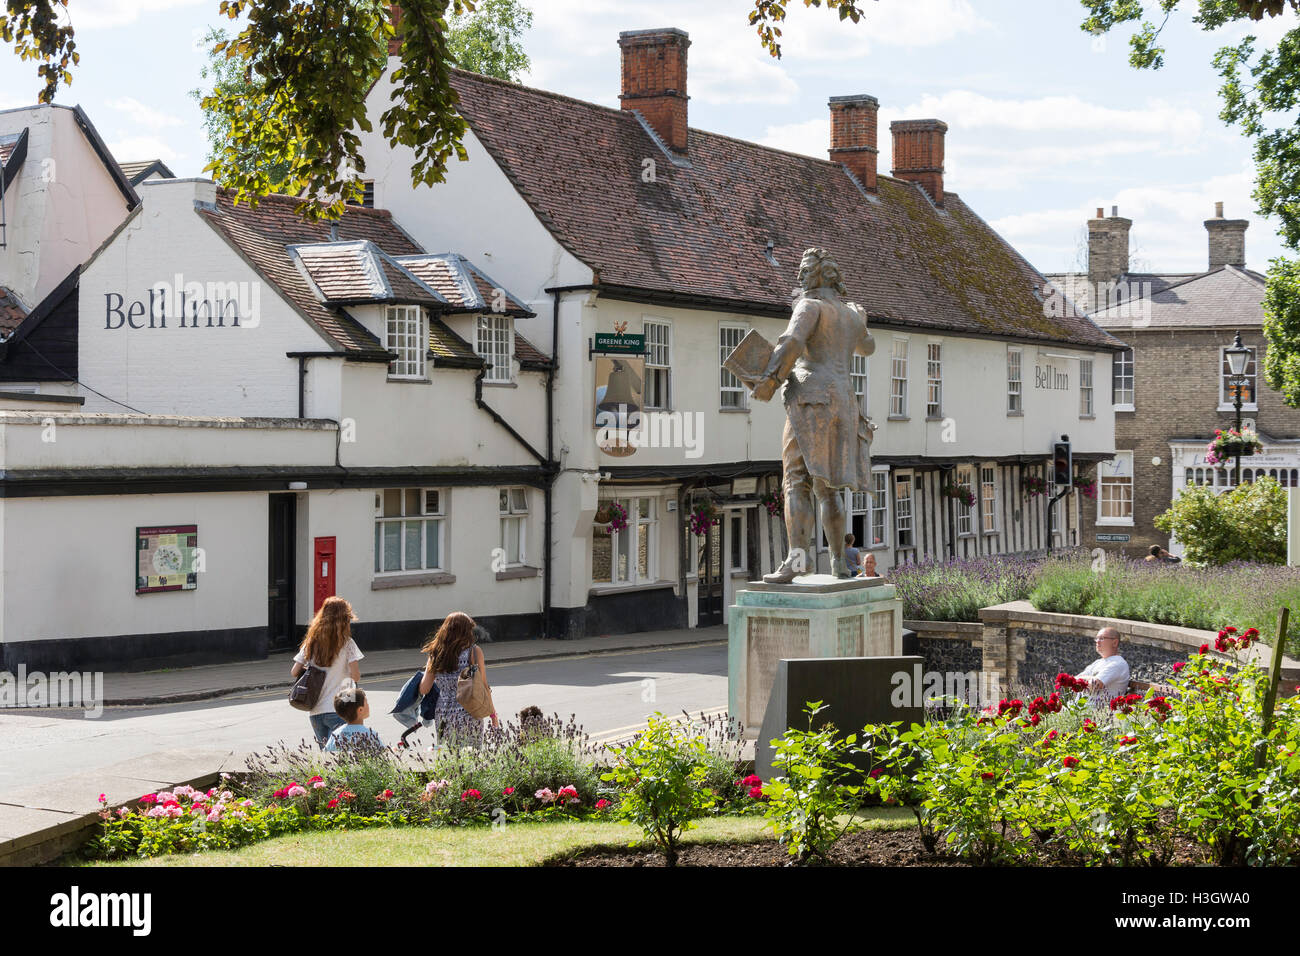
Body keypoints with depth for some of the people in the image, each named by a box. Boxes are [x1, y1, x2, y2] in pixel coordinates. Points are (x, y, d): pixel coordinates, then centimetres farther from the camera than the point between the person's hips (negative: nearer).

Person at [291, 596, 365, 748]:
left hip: (316, 711, 5)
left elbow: (294, 673, 7)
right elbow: (356, 676, -9)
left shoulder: (311, 643, 8)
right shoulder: (346, 643, -5)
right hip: (338, 710, -5)